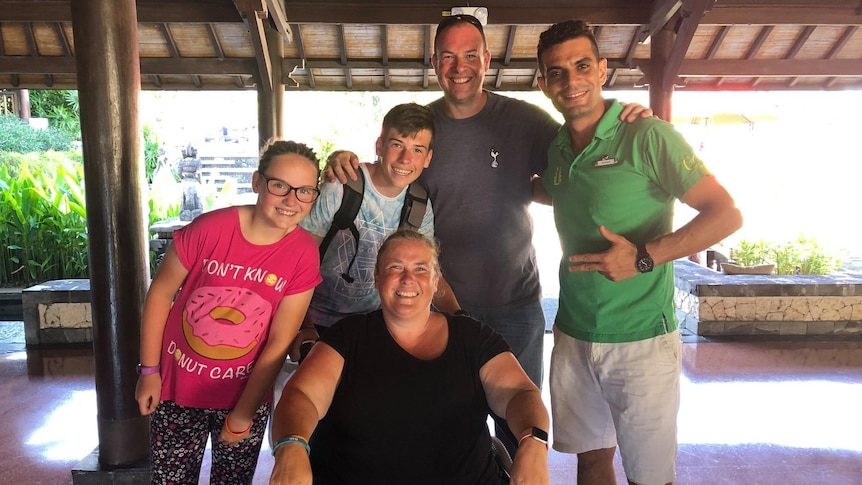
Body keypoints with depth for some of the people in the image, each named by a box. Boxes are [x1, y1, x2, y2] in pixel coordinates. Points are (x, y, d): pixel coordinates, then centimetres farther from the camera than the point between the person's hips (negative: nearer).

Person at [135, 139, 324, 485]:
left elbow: (279, 343, -12)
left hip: (246, 396, 1)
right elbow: (161, 292, -7)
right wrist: (149, 370, -5)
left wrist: (243, 415, -8)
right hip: (178, 389, -1)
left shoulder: (304, 255, -16)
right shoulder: (209, 228, -21)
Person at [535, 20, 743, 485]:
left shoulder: (647, 136, -12)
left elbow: (727, 214, -14)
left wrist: (644, 257, -21)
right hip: (573, 336, 5)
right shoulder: (554, 151, 6)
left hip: (640, 341, -5)